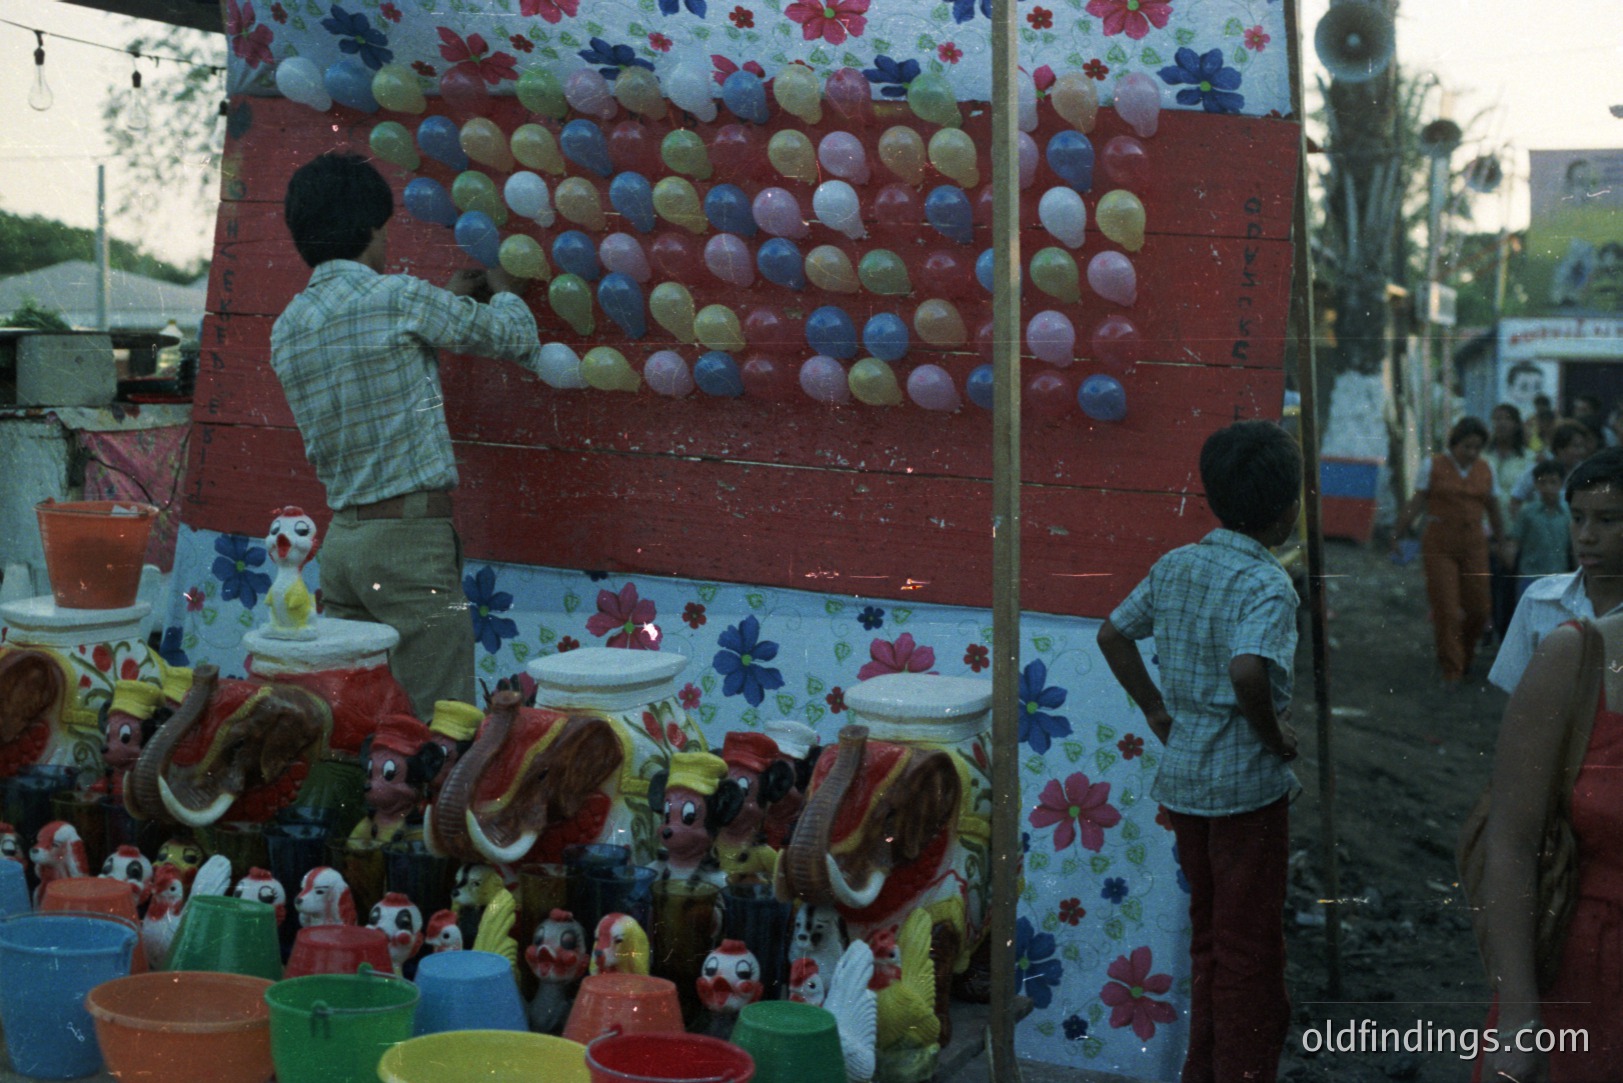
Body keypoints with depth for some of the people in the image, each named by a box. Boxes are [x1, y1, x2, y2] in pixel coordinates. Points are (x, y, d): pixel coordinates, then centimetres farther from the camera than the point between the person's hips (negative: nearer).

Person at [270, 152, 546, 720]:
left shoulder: (286, 328, 11)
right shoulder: (399, 298, -9)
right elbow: (517, 339, 1)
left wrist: (448, 300, 32)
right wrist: (502, 289, 24)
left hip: (340, 540, 7)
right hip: (411, 541, -7)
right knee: (441, 729, -5)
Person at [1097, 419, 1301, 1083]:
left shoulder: (1175, 566, 4)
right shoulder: (1267, 586, -18)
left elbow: (1112, 634, 13)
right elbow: (1247, 669, -34)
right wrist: (1274, 736, -18)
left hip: (1182, 776, 7)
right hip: (1247, 783, -7)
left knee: (1208, 932, 20)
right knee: (1250, 947, 4)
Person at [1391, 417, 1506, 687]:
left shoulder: (1486, 470, 8)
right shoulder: (1433, 466, -1)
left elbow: (1493, 508, 17)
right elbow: (1416, 503, -1)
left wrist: (1500, 538, 23)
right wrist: (1397, 534, -4)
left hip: (1473, 545, 3)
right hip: (1439, 545, -3)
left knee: (1477, 609, 2)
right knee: (1446, 609, -6)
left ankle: (1464, 657, 27)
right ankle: (1451, 671, 2)